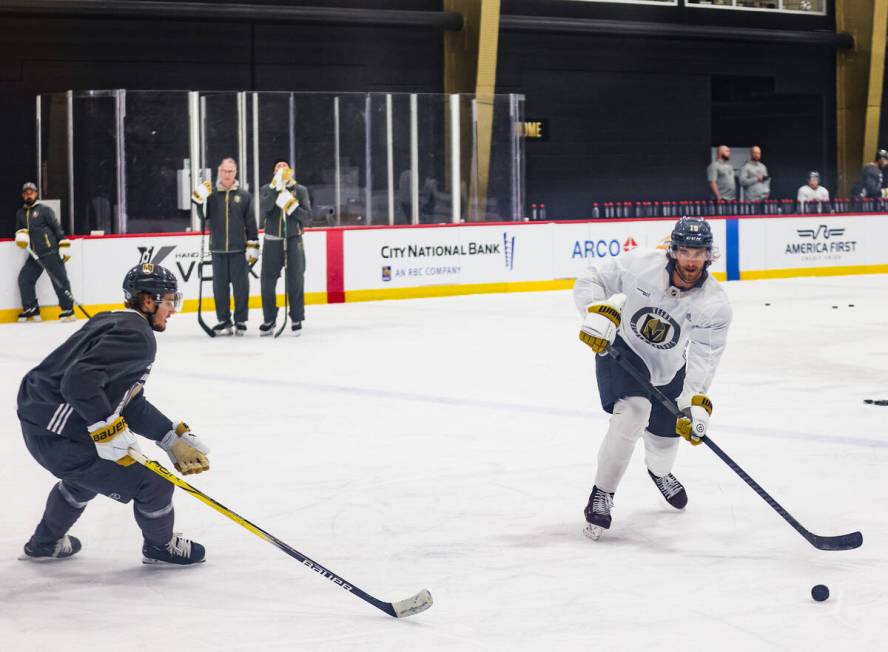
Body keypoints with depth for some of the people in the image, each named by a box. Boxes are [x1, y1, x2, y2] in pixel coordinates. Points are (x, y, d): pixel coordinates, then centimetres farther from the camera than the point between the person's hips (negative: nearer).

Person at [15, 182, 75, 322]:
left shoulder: (44, 210, -1)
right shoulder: (20, 214, 16)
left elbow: (57, 228, -5)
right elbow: (19, 229, 18)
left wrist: (64, 246, -11)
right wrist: (21, 235, -7)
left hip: (51, 252, -6)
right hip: (35, 255, 6)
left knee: (60, 280, -8)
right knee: (24, 279, -1)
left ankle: (68, 311, -5)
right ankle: (31, 310, 7)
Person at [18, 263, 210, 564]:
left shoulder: (114, 322, 14)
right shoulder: (137, 337, -17)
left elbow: (132, 404, 14)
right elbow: (80, 381, -31)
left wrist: (176, 438, 11)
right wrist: (111, 432, -26)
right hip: (60, 438, -10)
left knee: (87, 473, 39)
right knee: (153, 483, 1)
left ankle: (44, 544, 56)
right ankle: (160, 546, 28)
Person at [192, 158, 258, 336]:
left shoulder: (244, 196, 3)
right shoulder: (211, 194, 5)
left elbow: (251, 223, 3)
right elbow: (204, 216, -3)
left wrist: (253, 246, -2)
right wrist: (200, 201, -19)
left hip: (238, 249, -1)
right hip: (218, 249, 1)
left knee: (241, 286, 1)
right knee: (220, 286, 5)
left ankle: (240, 321, 9)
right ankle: (224, 322, 12)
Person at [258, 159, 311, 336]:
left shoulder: (300, 190, 1)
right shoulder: (266, 190, 4)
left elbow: (307, 215, -5)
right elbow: (263, 209, -15)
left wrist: (292, 207, -22)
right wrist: (276, 189, -22)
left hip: (294, 241, -1)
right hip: (272, 241, 1)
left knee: (295, 281, 1)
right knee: (268, 281, 2)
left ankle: (297, 319, 9)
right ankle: (269, 320, 12)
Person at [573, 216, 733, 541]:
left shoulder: (715, 305, -24)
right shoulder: (641, 264, -28)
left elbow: (702, 359, -29)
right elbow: (589, 282, -17)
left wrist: (696, 404, -41)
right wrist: (598, 313, -35)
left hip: (668, 368, 3)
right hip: (622, 348, -3)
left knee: (666, 436, 16)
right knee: (633, 413, -28)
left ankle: (660, 471, 56)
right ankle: (602, 494, -13)